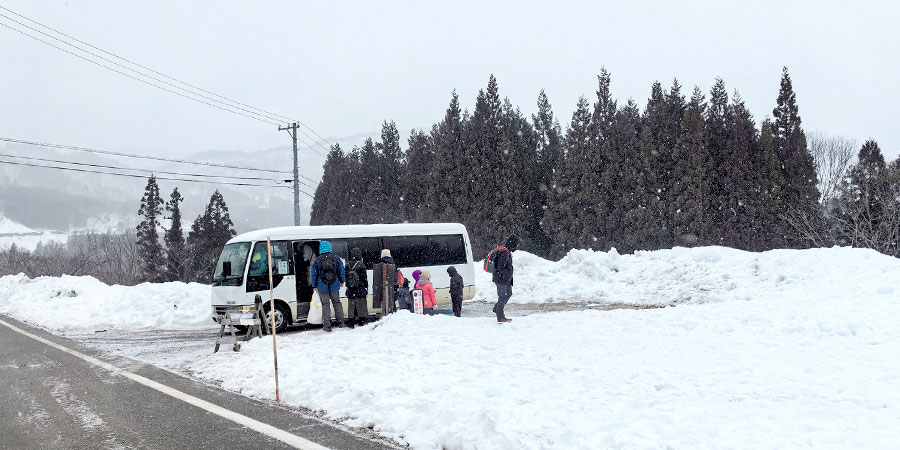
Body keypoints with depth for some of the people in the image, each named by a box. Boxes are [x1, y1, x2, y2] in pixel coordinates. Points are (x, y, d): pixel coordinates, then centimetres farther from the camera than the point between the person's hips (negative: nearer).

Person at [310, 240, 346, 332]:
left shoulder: (317, 261, -6)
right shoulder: (336, 259, -2)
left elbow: (314, 274, -1)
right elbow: (341, 270, 4)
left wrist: (314, 286, 10)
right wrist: (341, 281, 19)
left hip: (322, 287, -2)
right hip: (334, 286, 2)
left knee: (325, 305, 4)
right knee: (337, 303, 17)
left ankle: (327, 325, 5)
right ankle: (341, 322, 22)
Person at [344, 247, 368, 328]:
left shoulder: (347, 265, 1)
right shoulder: (361, 265, -11)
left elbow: (345, 276, 8)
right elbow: (364, 278, -7)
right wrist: (366, 288, 1)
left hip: (350, 290, 3)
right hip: (360, 290, -3)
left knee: (351, 305, 8)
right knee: (361, 305, 7)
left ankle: (351, 322, 8)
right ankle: (361, 321, 11)